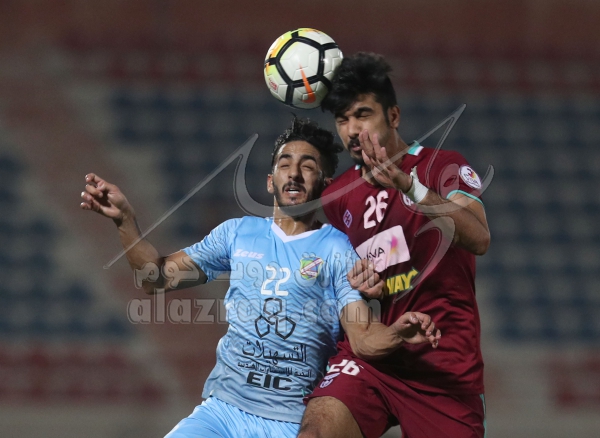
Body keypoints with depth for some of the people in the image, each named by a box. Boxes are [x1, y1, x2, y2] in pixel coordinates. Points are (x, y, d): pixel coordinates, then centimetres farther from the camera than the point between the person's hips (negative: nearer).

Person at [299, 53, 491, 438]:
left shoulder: (444, 167, -1)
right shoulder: (336, 196, 12)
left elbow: (479, 239, -20)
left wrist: (408, 185, -32)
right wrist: (358, 287, 0)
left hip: (446, 365, -2)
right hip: (367, 358, 2)